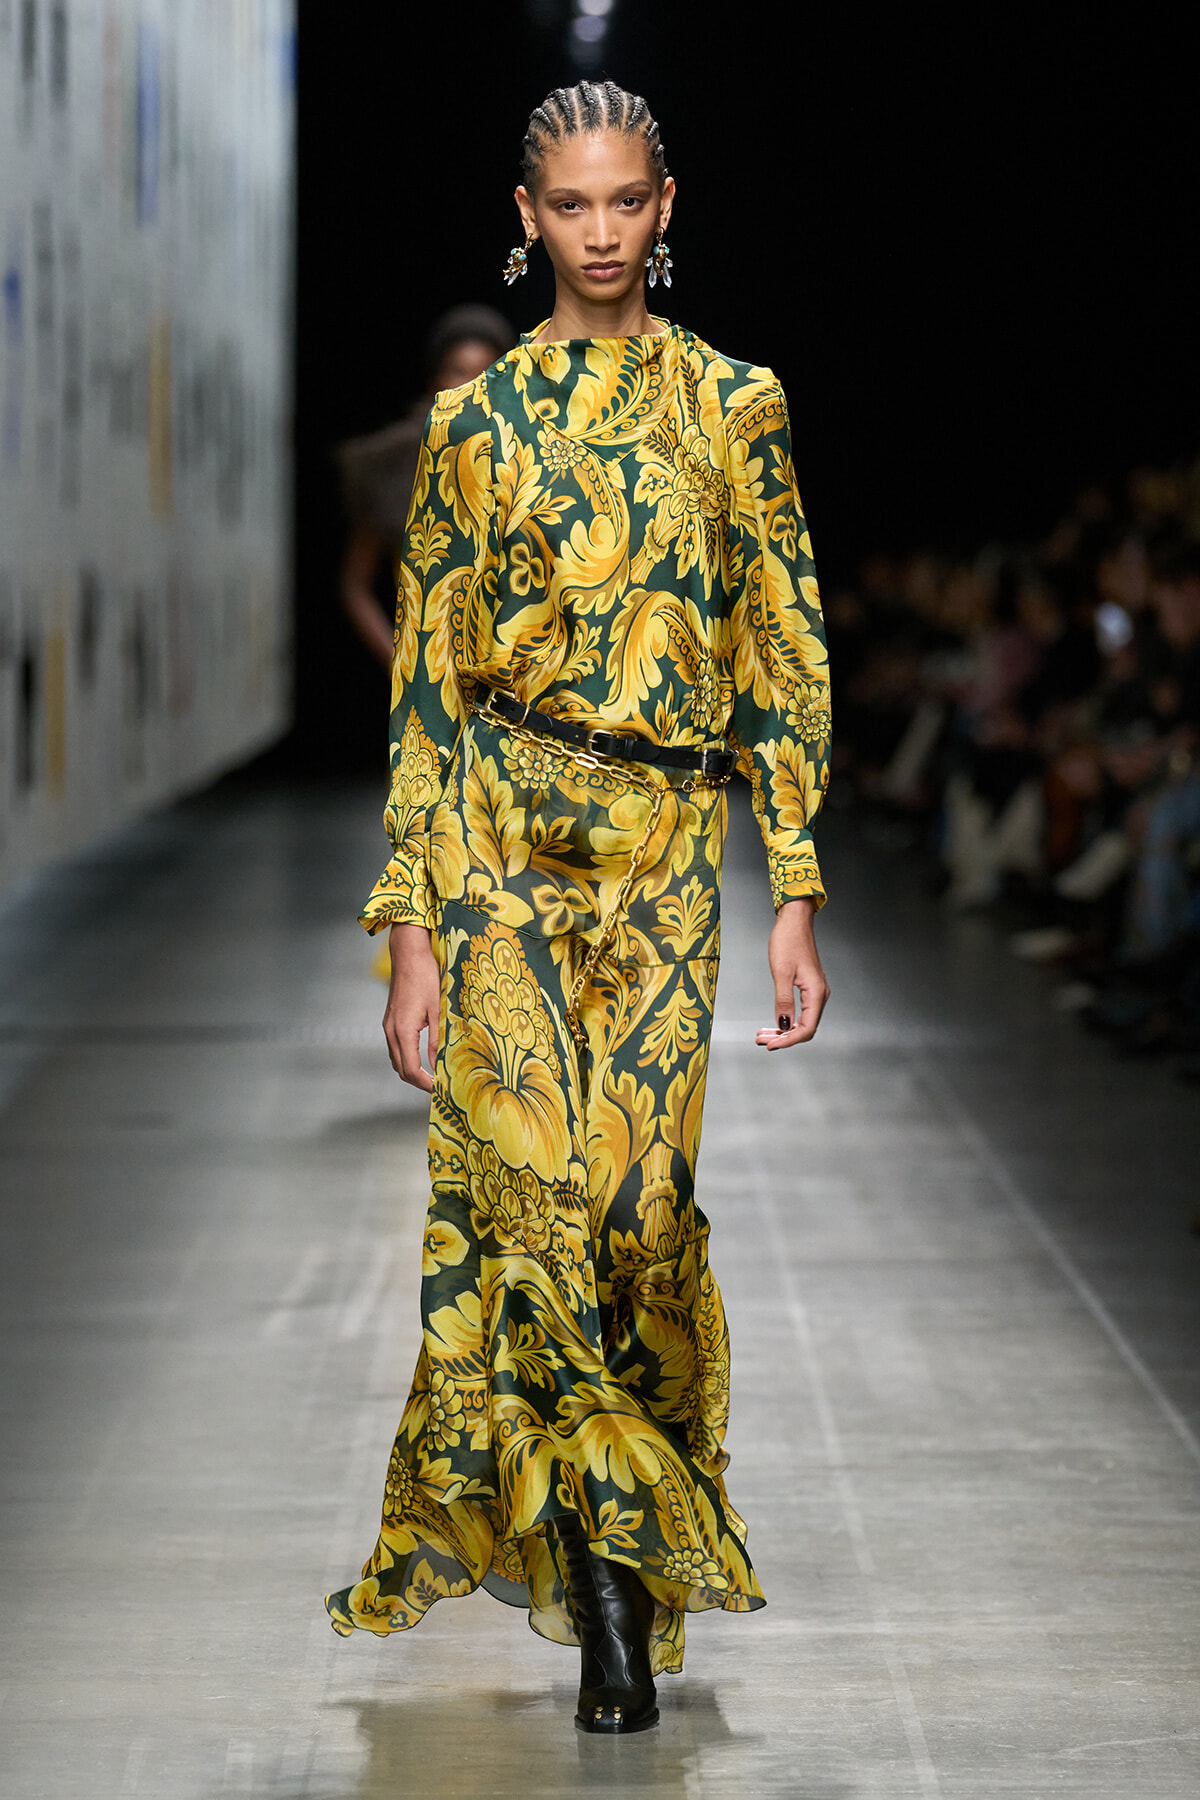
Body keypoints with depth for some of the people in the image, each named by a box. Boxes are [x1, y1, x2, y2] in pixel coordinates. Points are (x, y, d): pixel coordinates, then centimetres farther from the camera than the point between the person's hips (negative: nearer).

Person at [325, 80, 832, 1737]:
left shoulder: (735, 406, 6)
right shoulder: (475, 422, 4)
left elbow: (786, 662, 6)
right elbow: (428, 681, 3)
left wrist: (798, 900, -1)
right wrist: (413, 931, -3)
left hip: (666, 855, 1)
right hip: (500, 840, -1)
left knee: (636, 1209, -2)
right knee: (528, 1199, -8)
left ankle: (607, 1547, 16)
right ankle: (605, 1569, 3)